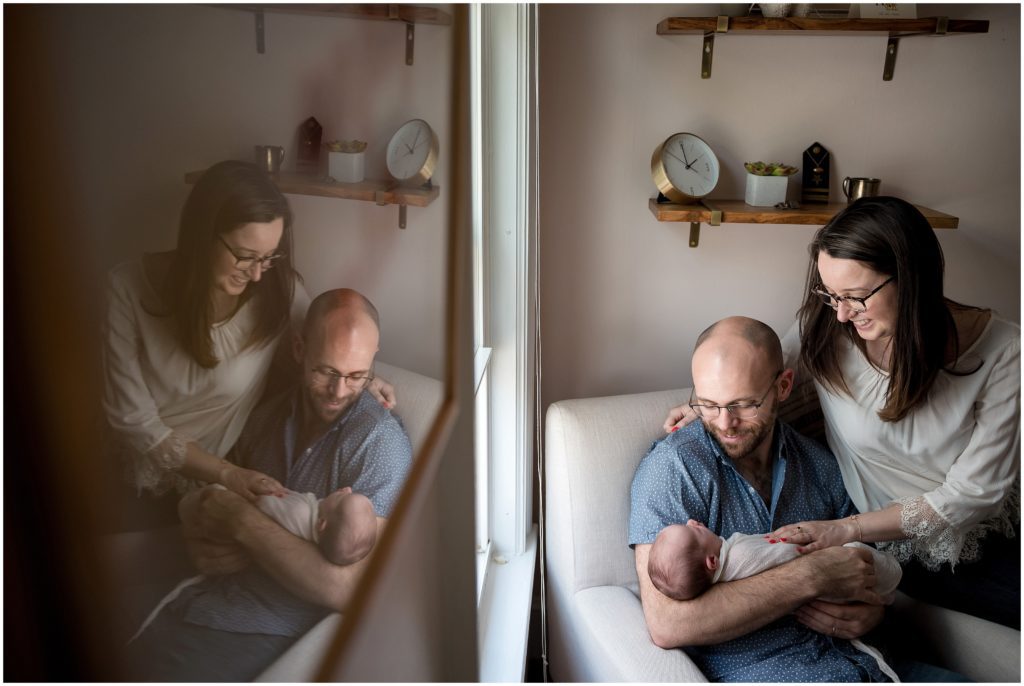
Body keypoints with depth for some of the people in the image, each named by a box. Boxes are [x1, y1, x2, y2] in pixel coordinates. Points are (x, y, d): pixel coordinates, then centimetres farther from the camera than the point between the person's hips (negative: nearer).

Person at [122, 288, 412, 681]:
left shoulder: (379, 442, -18)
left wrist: (243, 520, -18)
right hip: (208, 594, 6)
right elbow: (196, 500, 15)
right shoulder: (272, 413, 5)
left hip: (269, 632, -6)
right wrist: (202, 540, -9)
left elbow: (345, 589, -24)